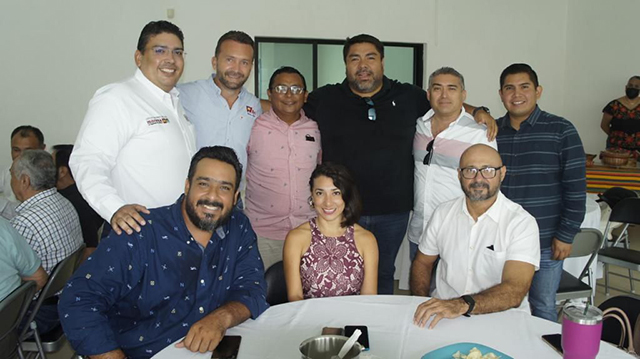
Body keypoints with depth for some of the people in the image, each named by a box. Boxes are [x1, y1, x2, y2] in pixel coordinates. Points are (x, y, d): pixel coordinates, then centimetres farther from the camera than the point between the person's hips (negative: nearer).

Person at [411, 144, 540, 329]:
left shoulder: (522, 222, -9)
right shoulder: (443, 213, 4)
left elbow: (514, 291, -20)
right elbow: (422, 262, 14)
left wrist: (463, 305, -36)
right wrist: (424, 306, -4)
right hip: (442, 312, 3)